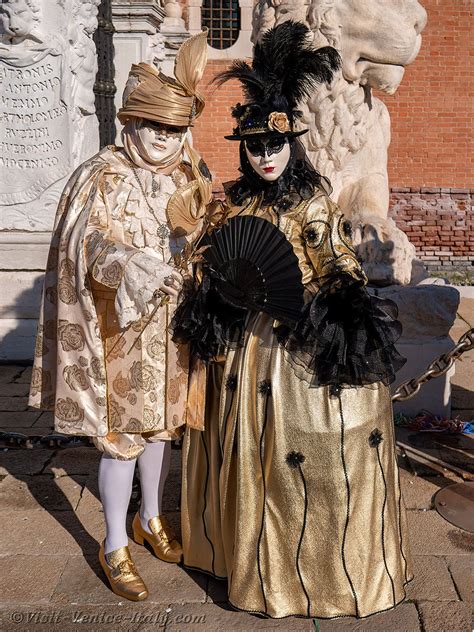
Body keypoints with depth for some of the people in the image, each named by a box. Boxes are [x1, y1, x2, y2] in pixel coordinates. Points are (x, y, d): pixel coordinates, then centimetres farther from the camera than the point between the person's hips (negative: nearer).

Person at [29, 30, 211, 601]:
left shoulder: (191, 176, 5)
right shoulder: (102, 178, -11)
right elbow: (93, 244, -26)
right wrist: (129, 264, -45)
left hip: (175, 329, 5)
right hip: (122, 332, -5)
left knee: (162, 425, 17)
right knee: (120, 436, 4)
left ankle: (151, 519, 39)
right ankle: (115, 547, 23)